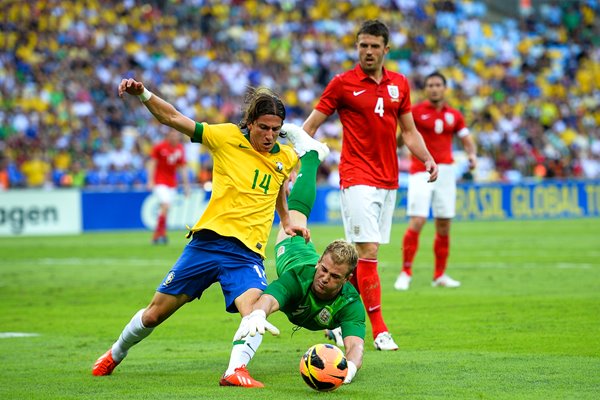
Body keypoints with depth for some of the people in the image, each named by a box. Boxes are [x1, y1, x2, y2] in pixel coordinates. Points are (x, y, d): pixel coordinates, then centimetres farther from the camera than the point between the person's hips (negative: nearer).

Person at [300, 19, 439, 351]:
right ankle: (379, 330, -12)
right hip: (357, 179, -5)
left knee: (361, 255, 9)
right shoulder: (342, 83, -4)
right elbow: (311, 125, 0)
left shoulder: (399, 84, 9)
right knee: (368, 251, -13)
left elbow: (409, 131, 17)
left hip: (388, 181, 5)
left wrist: (428, 160, 1)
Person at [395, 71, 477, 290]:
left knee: (444, 226, 5)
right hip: (421, 172, -4)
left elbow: (467, 140, 14)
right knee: (417, 221, -15)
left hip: (445, 172, 4)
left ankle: (440, 275, 17)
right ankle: (405, 273, -5)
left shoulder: (454, 116, 11)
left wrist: (472, 154, -7)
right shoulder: (415, 111, 0)